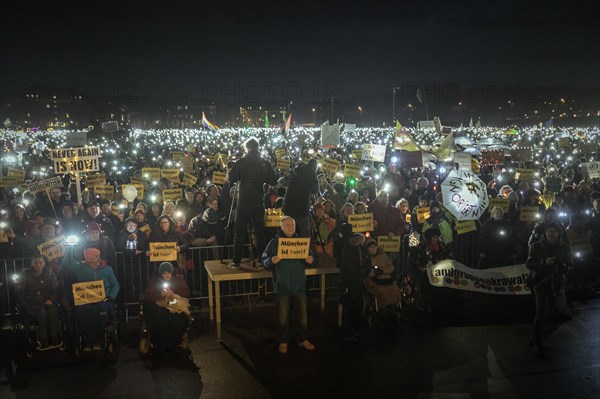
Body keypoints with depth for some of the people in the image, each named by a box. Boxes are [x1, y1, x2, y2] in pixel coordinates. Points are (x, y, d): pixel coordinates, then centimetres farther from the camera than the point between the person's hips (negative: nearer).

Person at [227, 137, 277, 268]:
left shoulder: (241, 162, -7)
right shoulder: (265, 163, -1)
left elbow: (230, 179, -8)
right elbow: (273, 181, 3)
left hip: (243, 203, -1)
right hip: (258, 203, 2)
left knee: (239, 233, 6)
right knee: (260, 232, 11)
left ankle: (236, 261, 8)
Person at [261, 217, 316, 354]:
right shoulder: (274, 242, -2)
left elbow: (310, 255, 12)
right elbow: (264, 261, -2)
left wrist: (310, 260, -12)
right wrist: (271, 261, -24)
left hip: (299, 286, 3)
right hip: (282, 287, -2)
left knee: (302, 314, 10)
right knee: (283, 317, 6)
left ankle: (303, 339, 26)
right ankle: (283, 342, 21)